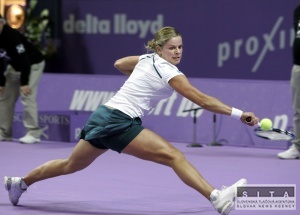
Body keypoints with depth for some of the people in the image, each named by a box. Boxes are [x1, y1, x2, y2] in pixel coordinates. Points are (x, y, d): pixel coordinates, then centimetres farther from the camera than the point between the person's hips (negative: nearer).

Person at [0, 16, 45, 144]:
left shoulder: (11, 36, -31)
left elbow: (23, 59, -33)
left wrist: (24, 83, -35)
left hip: (33, 65, -8)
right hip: (14, 67, 8)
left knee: (27, 96, -20)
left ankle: (33, 133, -18)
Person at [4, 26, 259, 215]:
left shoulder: (147, 59, 13)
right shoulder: (170, 73, -11)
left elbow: (119, 63, 32)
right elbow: (202, 100, -15)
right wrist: (239, 114, -16)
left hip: (102, 116, 9)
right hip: (119, 121, -9)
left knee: (71, 165, 27)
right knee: (173, 156, -20)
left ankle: (19, 182, 39)